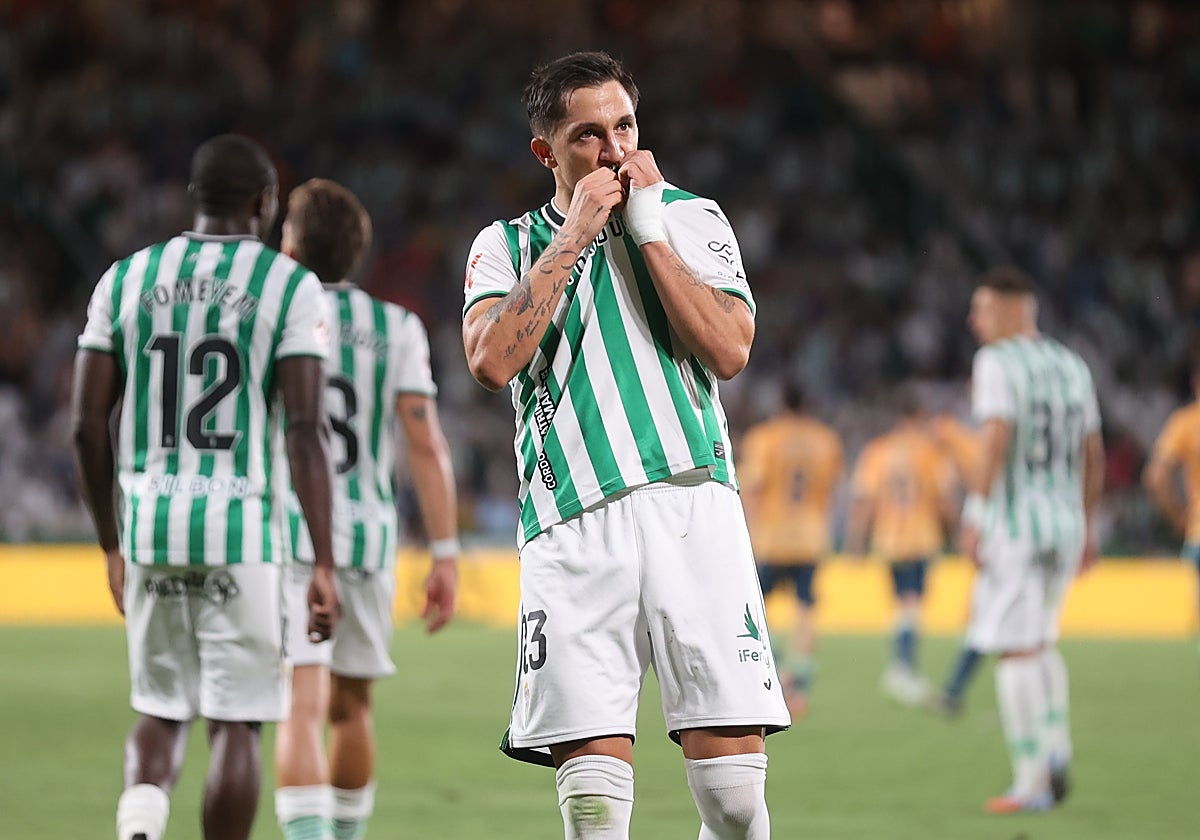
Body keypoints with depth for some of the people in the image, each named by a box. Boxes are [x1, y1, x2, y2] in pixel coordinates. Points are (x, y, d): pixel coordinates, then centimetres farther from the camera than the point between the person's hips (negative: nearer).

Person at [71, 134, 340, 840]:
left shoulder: (127, 279, 7)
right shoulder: (290, 287, -3)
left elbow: (89, 424, 7)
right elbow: (304, 428, -11)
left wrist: (112, 545, 18)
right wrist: (323, 564, -10)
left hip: (150, 521, 3)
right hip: (244, 526, -3)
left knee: (162, 712, 16)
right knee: (237, 723, 4)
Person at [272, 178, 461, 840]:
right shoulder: (396, 328, 4)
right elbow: (426, 444, -4)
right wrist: (447, 558, -3)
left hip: (287, 539, -3)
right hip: (367, 540, 3)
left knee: (303, 711, -12)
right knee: (350, 708, 22)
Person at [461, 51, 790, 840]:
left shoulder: (689, 218, 14)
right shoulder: (505, 246, 15)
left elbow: (729, 351, -1)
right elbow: (492, 360, -5)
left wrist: (650, 233, -2)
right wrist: (572, 237, -3)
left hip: (690, 502, 0)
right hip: (571, 529, 0)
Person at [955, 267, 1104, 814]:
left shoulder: (996, 363, -8)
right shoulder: (1072, 366, 12)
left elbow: (996, 438, -21)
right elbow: (1094, 456, 14)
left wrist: (974, 516, -21)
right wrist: (1088, 528, 22)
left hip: (1012, 523, -7)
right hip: (1064, 523, 7)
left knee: (1016, 648, -3)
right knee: (1038, 642, 22)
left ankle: (1032, 783, -4)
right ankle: (1056, 748, 4)